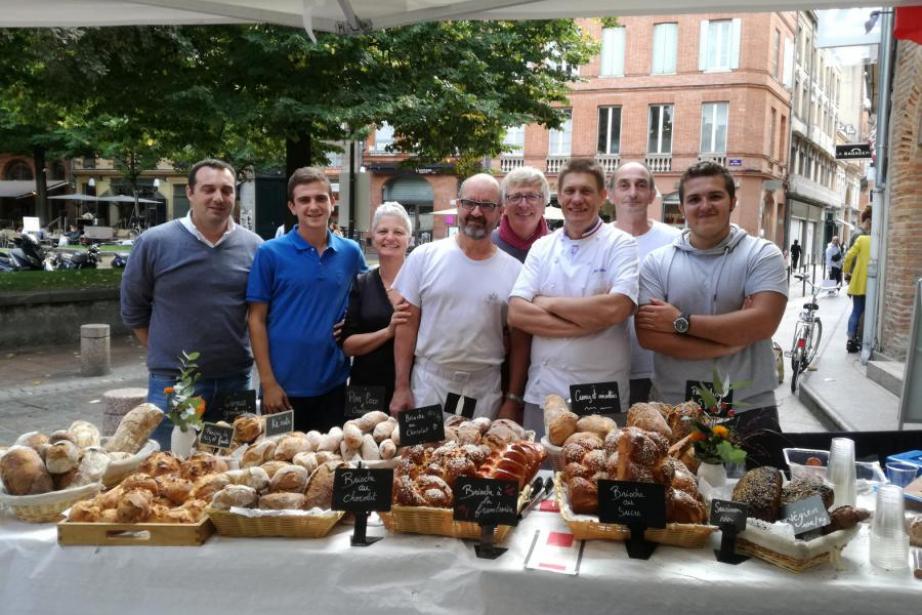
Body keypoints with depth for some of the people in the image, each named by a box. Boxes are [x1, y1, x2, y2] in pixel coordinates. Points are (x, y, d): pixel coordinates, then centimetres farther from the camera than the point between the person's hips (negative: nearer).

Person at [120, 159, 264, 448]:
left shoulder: (254, 247, 0)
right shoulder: (154, 242, -5)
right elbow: (133, 310, 5)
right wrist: (165, 353, 5)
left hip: (235, 382, 2)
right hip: (172, 382, -2)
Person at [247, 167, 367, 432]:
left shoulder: (351, 252, 4)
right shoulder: (270, 253, -5)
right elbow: (257, 320, -5)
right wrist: (267, 381, -10)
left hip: (334, 384, 3)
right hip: (285, 385, -2)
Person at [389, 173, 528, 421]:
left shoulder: (514, 271, 0)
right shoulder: (424, 257, -2)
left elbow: (519, 342, 4)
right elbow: (408, 324, 0)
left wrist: (513, 400, 1)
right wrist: (401, 387, -4)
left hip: (486, 393, 1)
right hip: (427, 385, -1)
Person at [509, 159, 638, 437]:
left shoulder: (621, 244, -2)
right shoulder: (542, 247, 8)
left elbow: (615, 309, -18)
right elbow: (516, 314, -3)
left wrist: (547, 303, -8)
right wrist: (585, 323, -13)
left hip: (603, 396, -3)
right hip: (542, 392, 3)